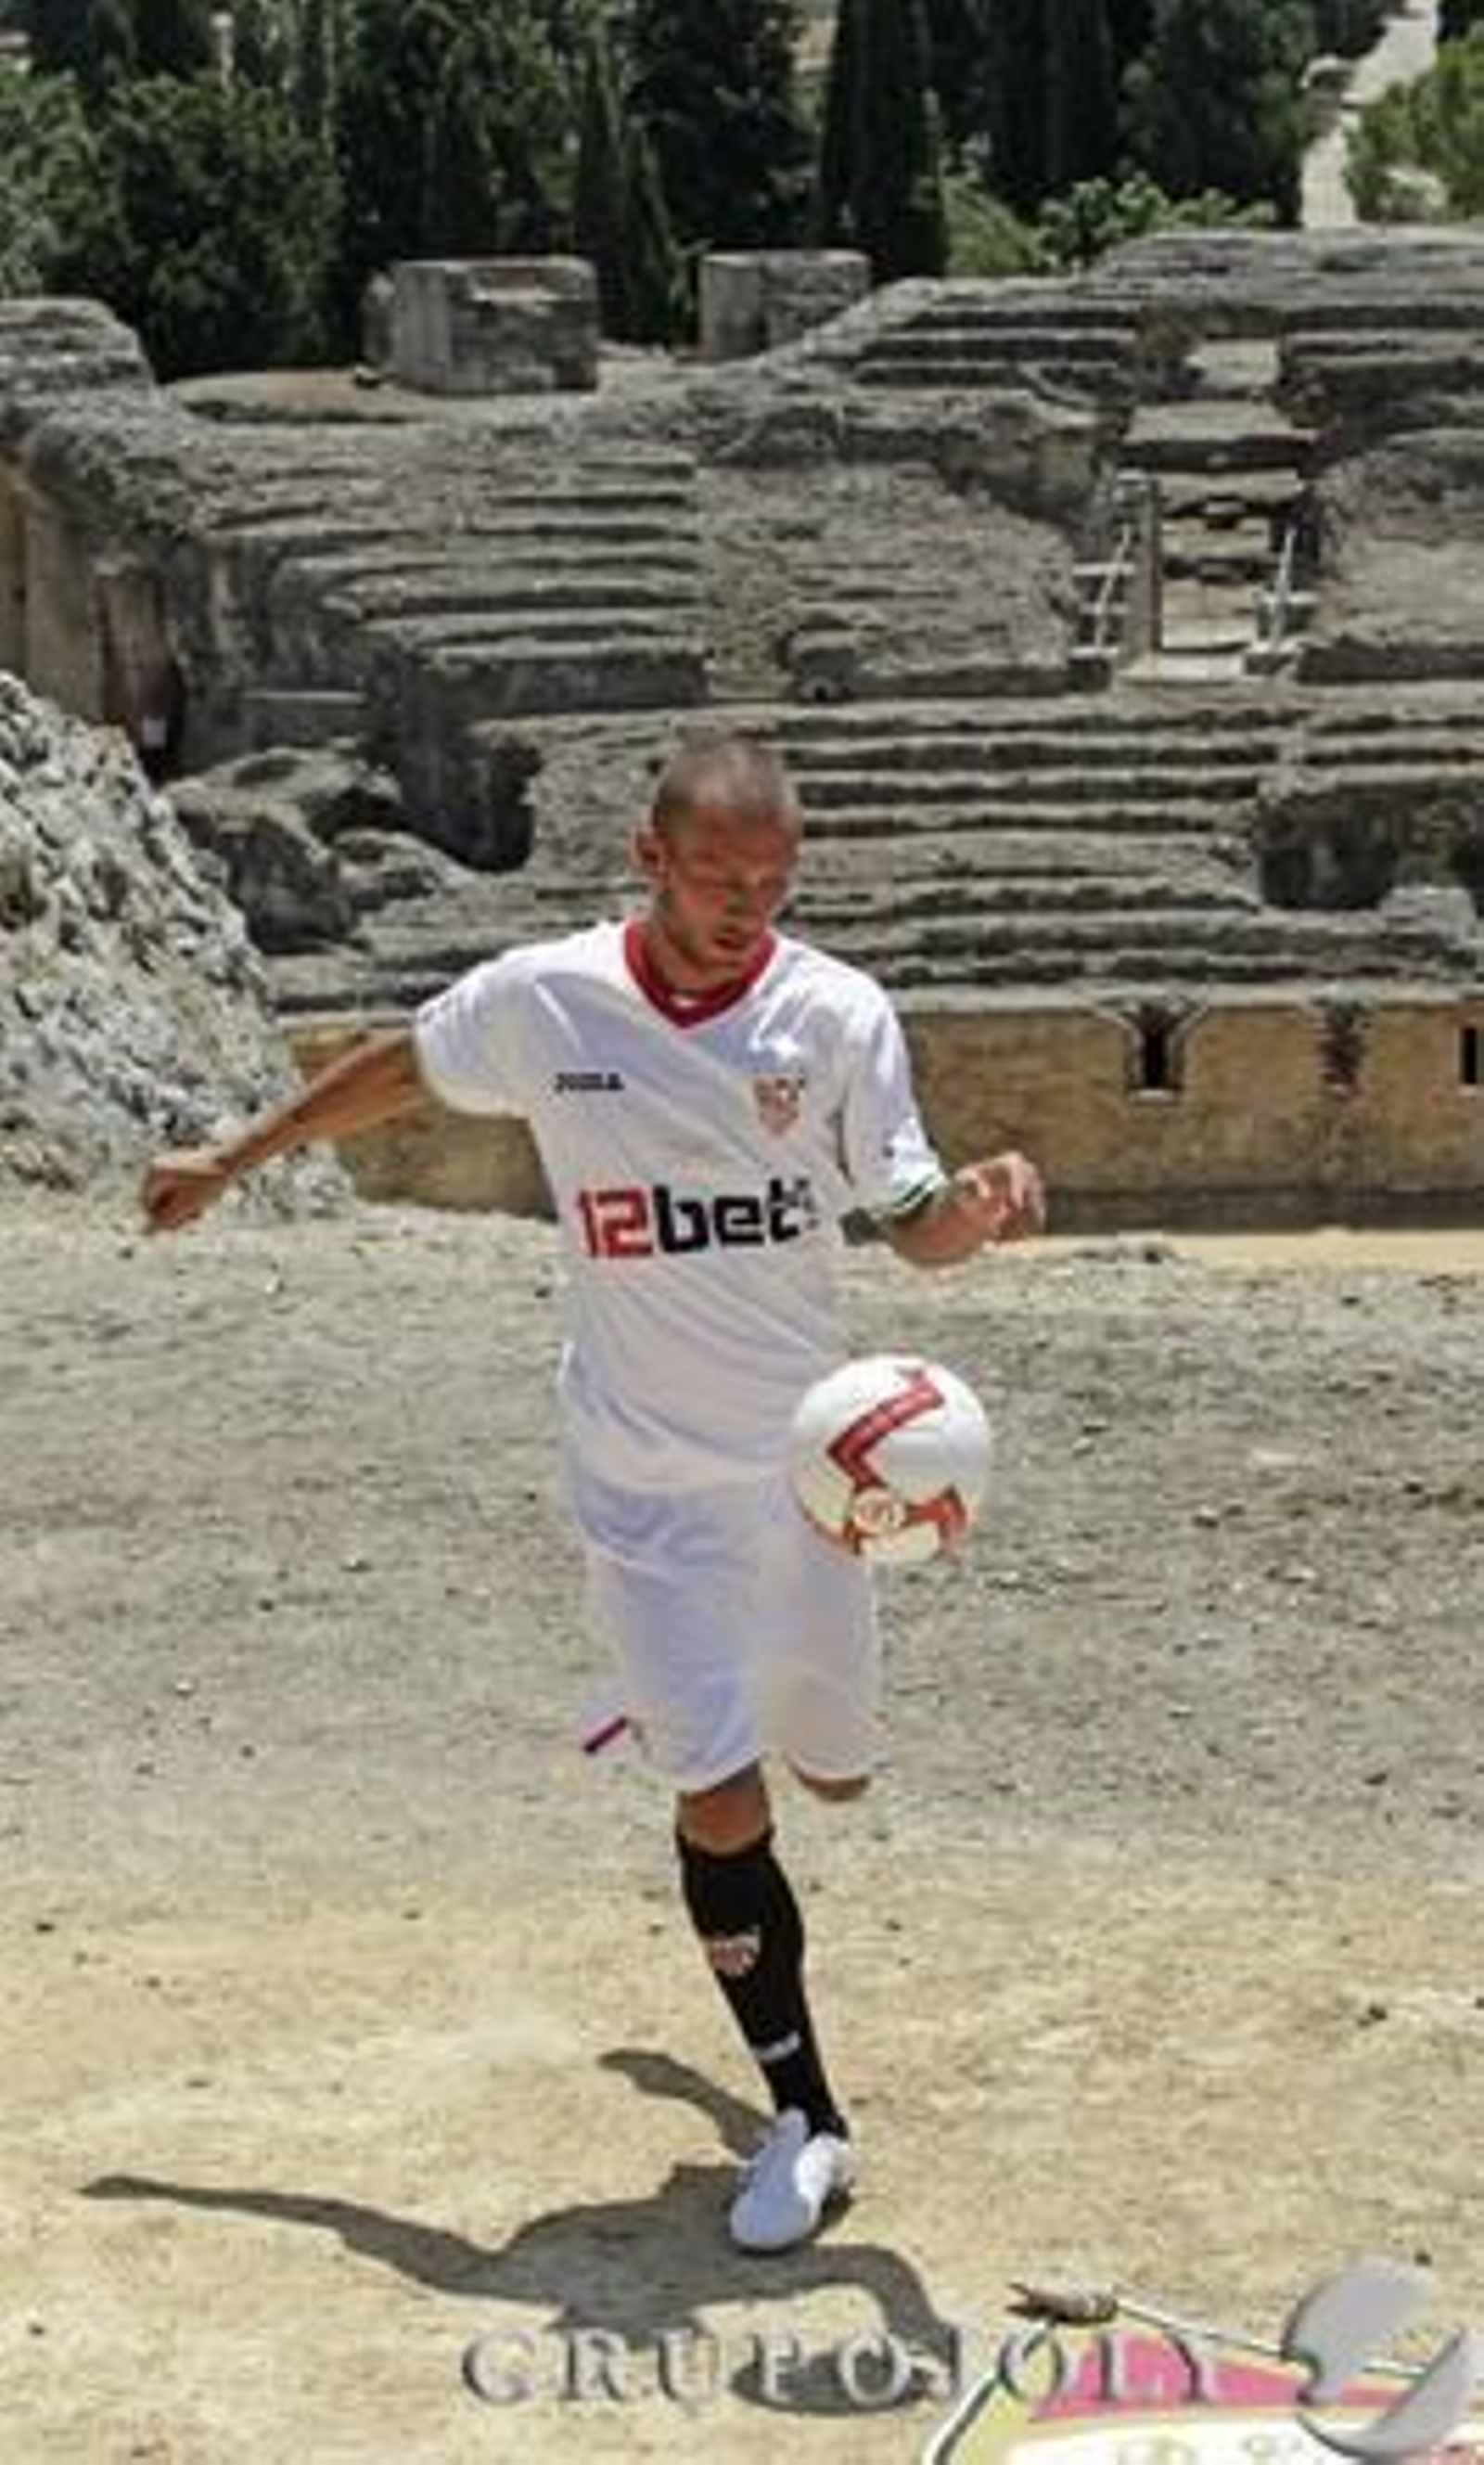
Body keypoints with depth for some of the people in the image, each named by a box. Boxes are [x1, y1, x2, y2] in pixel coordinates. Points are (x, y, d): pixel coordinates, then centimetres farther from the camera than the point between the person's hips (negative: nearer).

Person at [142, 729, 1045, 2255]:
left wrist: (979, 1206, -35)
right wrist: (231, 1160, 17)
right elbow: (399, 1071, 7)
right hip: (643, 1482, -2)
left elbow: (912, 1224, -12)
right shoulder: (542, 1001, -12)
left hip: (805, 1460, 2)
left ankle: (676, 1695, 51)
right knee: (720, 1801, -8)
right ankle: (803, 2118, 9)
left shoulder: (840, 1014, -12)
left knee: (830, 1769, 16)